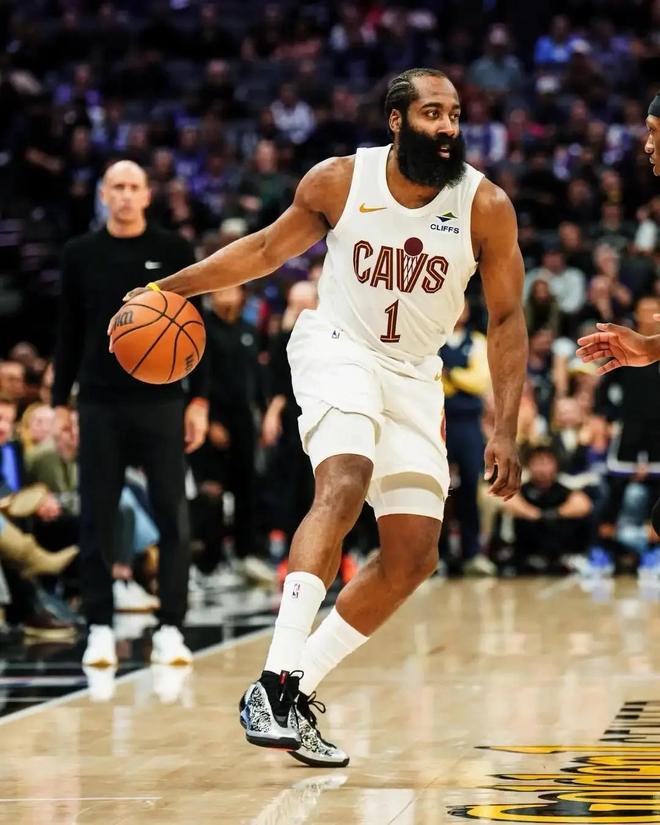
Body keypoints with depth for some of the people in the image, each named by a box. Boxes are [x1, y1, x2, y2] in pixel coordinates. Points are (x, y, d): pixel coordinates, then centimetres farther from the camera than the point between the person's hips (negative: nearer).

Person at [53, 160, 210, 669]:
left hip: (162, 402, -1)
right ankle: (100, 628, 9)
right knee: (97, 519, 2)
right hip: (99, 405, 1)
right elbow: (70, 333, 9)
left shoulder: (174, 250, 2)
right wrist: (60, 402, 5)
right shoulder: (81, 254, 5)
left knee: (172, 518, -2)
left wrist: (199, 399, -4)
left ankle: (171, 628, 4)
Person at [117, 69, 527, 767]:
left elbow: (506, 320, -4)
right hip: (337, 348, -3)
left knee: (414, 557, -3)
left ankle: (299, 686, 8)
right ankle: (275, 682, -37)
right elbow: (268, 249, 6)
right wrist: (172, 286, 3)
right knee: (344, 484, -31)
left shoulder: (486, 206, -11)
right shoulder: (339, 180, -10)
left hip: (414, 376, 3)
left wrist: (504, 432, -10)